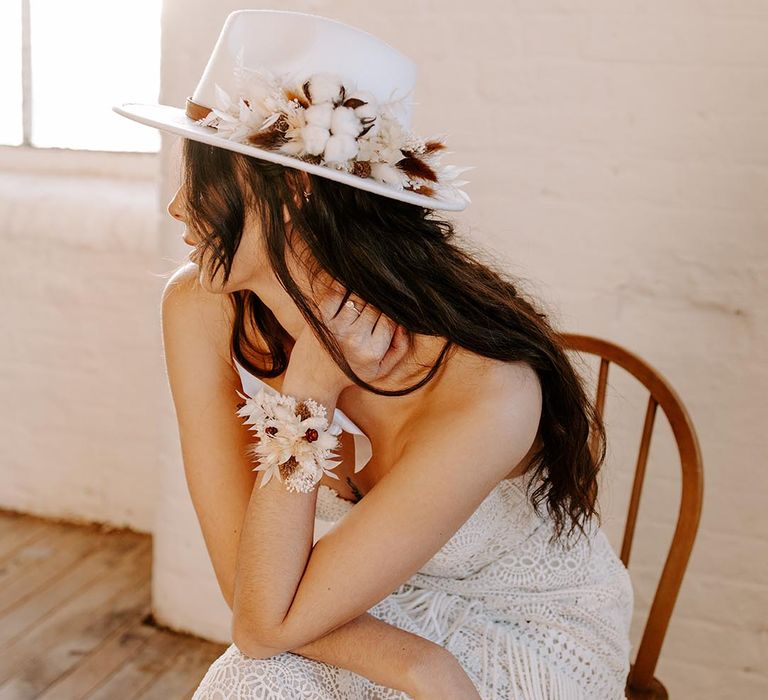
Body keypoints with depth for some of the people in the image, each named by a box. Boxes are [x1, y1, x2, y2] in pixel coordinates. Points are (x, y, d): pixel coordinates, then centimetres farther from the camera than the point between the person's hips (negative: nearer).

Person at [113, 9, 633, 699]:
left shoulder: (487, 389, -34)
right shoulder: (201, 306, -18)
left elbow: (265, 627, -27)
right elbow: (246, 586, -16)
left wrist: (306, 391, -31)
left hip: (535, 634, -4)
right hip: (381, 612, 5)